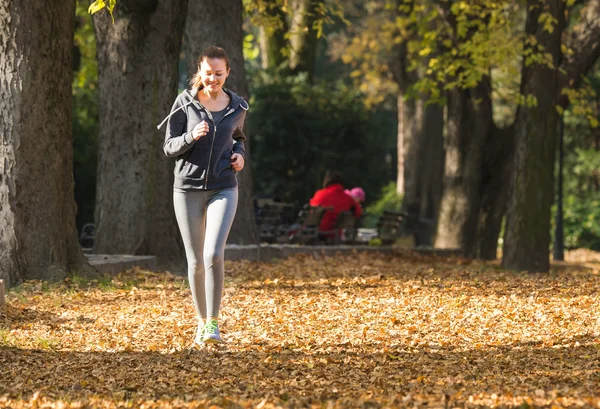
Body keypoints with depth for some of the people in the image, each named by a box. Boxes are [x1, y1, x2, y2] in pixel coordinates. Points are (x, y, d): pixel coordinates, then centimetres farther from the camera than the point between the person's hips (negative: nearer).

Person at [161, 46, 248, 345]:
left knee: (214, 255, -19)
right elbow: (169, 148, -1)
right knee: (196, 262, 5)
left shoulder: (237, 107, 4)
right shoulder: (185, 102, -3)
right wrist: (192, 136, -21)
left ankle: (214, 323, -12)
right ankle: (202, 322, 23)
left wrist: (240, 154, 2)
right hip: (188, 188, 0)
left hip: (223, 188, 0)